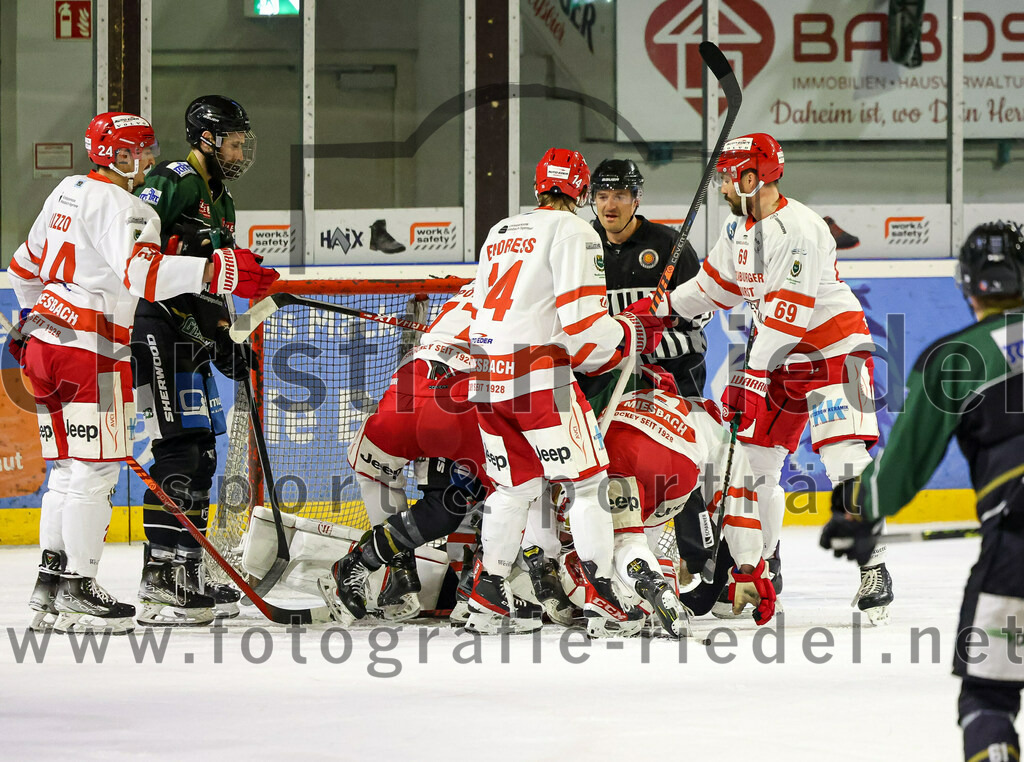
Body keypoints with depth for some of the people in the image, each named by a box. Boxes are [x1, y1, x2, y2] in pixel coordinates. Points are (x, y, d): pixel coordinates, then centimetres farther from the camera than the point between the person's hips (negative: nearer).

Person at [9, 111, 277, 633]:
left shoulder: (69, 191, 17)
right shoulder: (118, 204, -12)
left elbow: (25, 265, 28)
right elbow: (142, 272, -29)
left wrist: (33, 319, 42)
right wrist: (217, 271, -34)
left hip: (45, 336, 10)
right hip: (90, 347, -10)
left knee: (69, 468, 14)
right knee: (94, 468, -6)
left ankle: (51, 586, 14)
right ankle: (77, 592, -7)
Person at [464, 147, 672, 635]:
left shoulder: (499, 234, 20)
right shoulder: (572, 231, -5)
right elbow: (582, 323, -14)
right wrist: (635, 334, 5)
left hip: (487, 375, 8)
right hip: (539, 374, -7)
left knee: (516, 485, 19)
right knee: (588, 480, -2)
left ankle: (488, 596, 19)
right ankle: (601, 600, -8)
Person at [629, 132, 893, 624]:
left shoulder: (798, 231, -24)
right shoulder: (739, 227, 6)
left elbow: (786, 318, -26)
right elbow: (716, 285, 19)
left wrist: (750, 377, -24)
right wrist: (658, 308, 11)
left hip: (832, 348, -9)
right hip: (775, 354, 9)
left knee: (845, 459, -17)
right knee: (753, 459, 6)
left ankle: (874, 570, -14)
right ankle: (763, 565, 19)